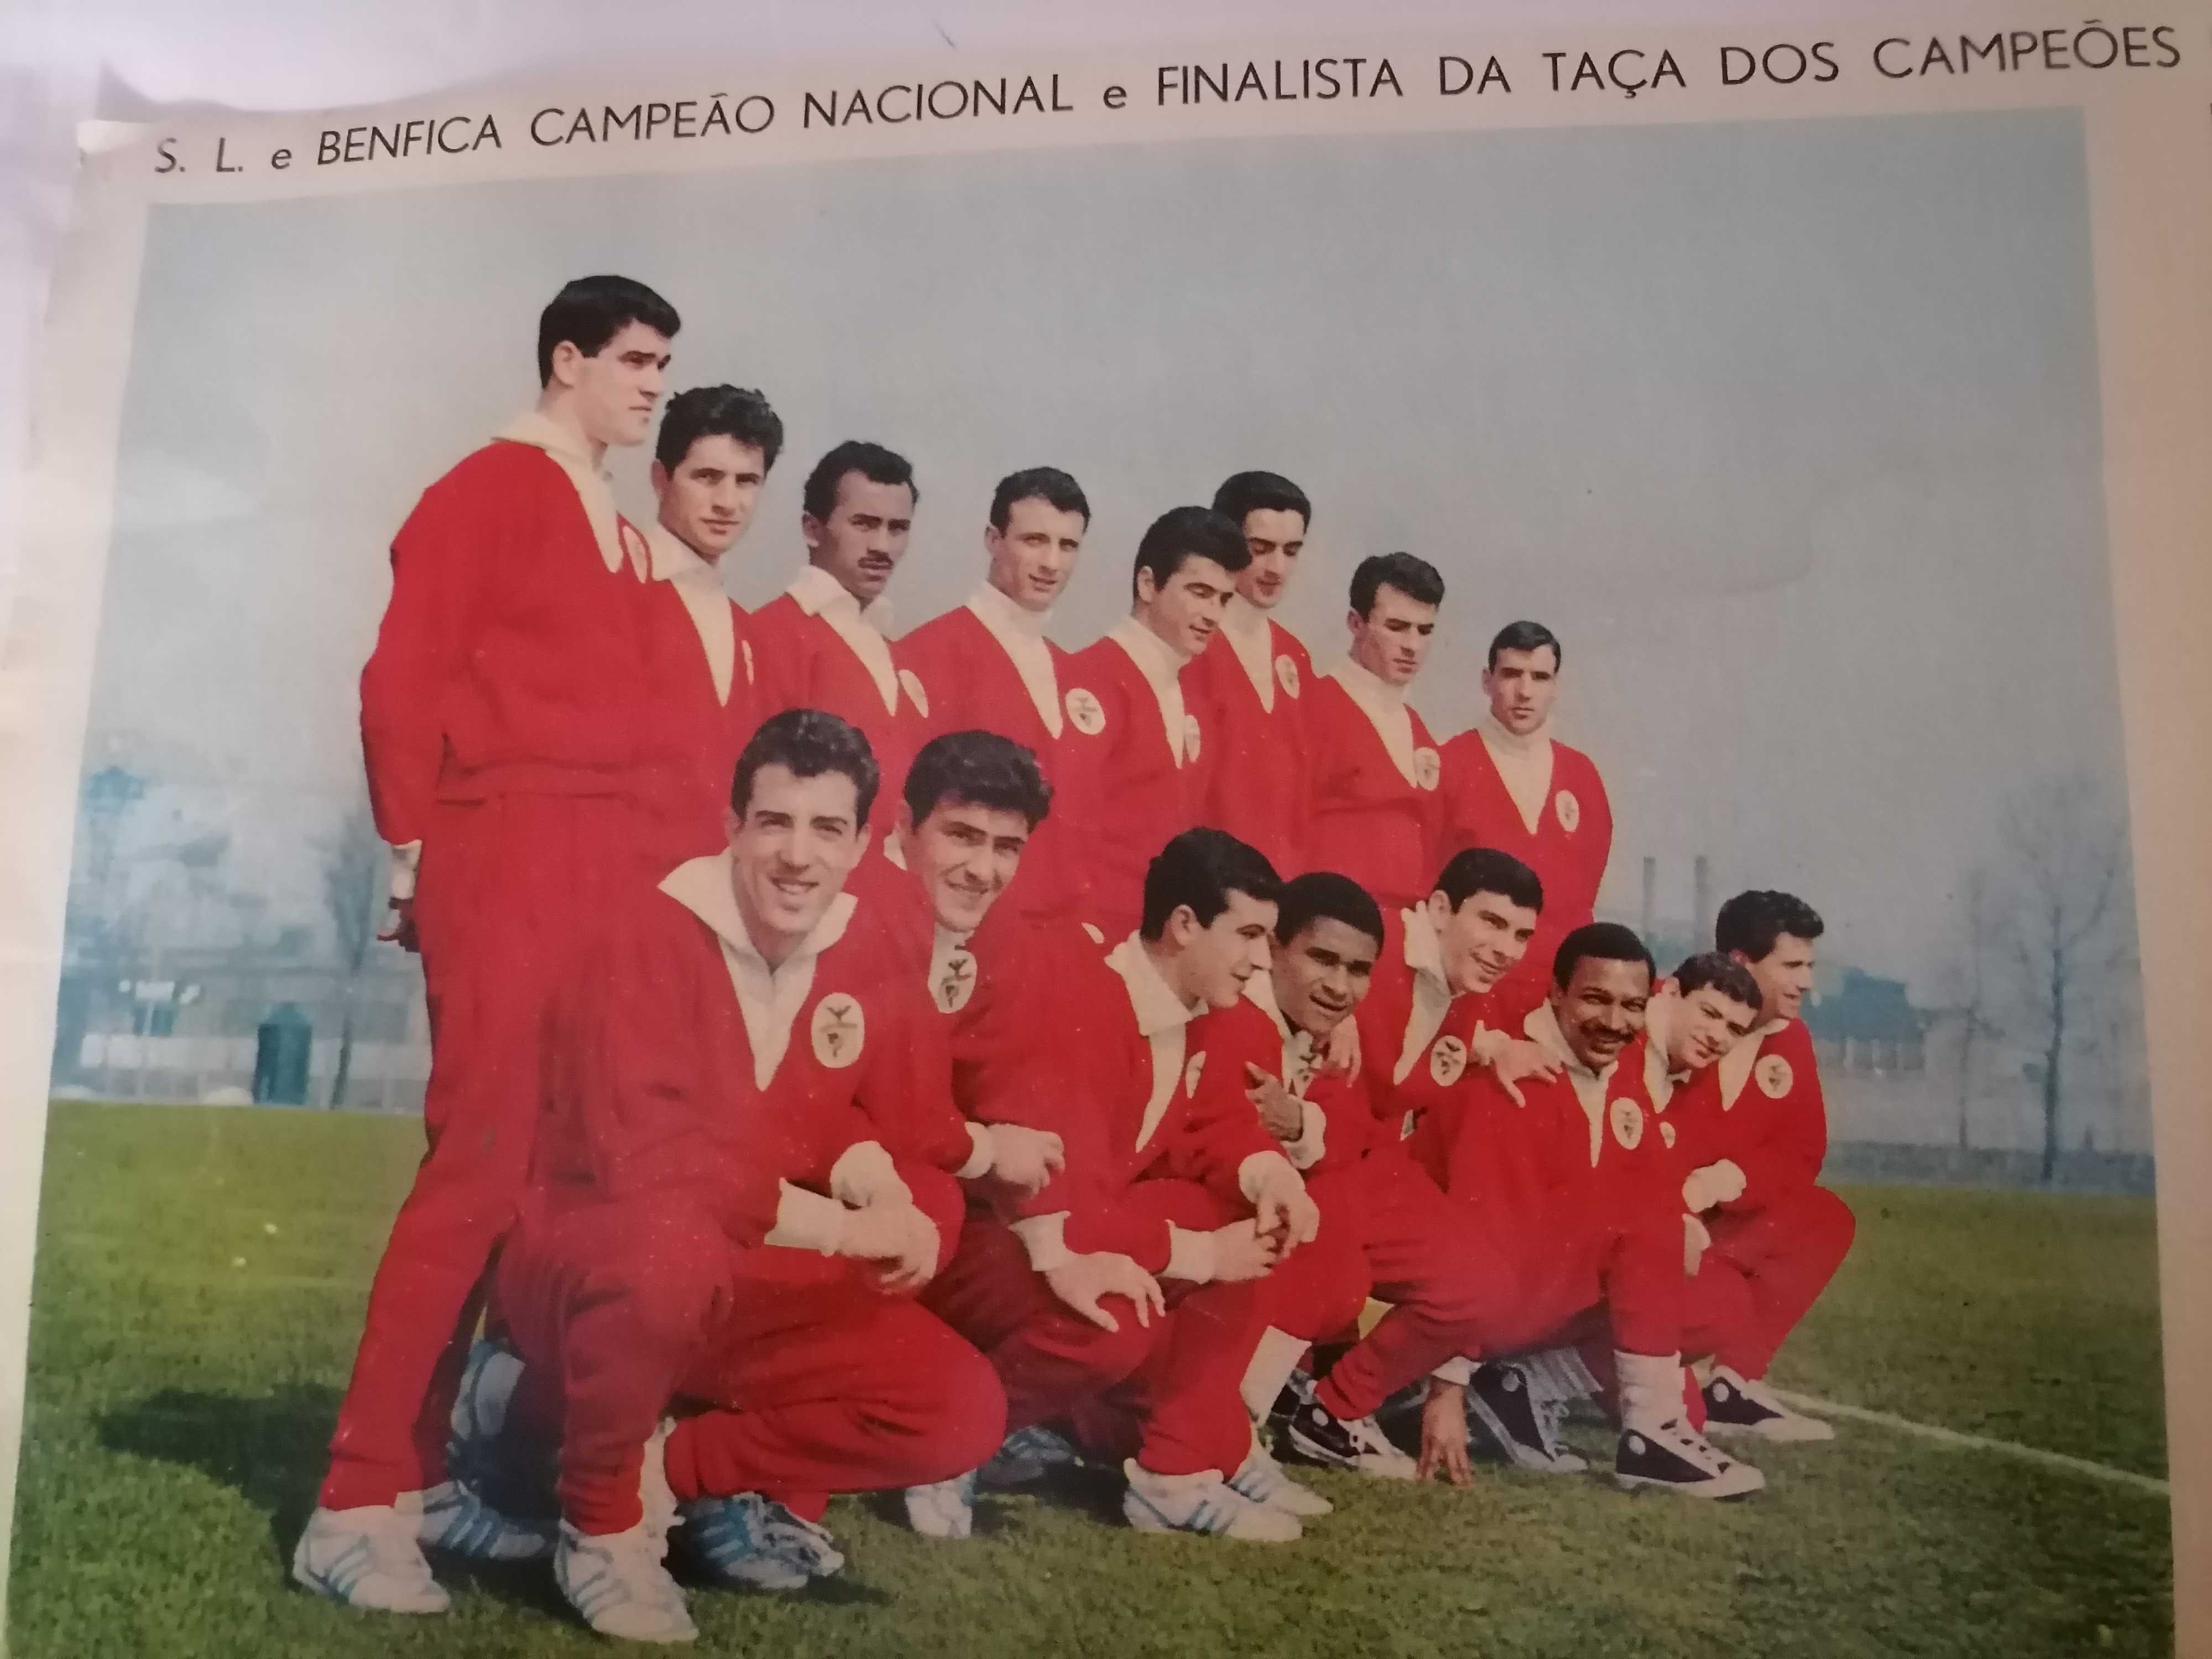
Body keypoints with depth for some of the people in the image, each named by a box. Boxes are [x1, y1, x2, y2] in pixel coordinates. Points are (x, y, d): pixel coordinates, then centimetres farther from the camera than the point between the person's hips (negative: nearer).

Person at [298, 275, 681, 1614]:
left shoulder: (624, 535, 21)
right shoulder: (487, 490, -1)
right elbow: (404, 676, -7)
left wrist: (655, 853, 12)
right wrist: (410, 851, -10)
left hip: (609, 864, 8)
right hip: (506, 855, -8)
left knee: (565, 1169, 7)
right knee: (484, 1159, -11)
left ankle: (428, 1469, 17)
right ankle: (360, 1501, -4)